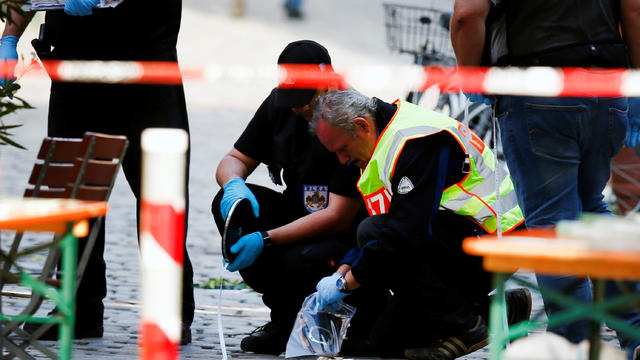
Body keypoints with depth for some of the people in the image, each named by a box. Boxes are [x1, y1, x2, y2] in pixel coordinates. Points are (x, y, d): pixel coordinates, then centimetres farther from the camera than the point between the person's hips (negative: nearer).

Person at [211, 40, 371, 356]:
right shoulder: (279, 105, -2)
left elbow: (338, 218, -26)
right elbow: (234, 160, 6)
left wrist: (265, 241, -32)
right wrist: (234, 185, -21)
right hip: (300, 219, 7)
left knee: (300, 262, -38)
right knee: (228, 204, -17)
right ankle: (284, 317, -4)